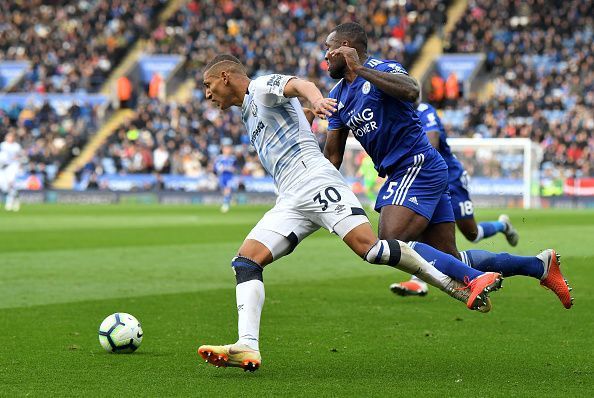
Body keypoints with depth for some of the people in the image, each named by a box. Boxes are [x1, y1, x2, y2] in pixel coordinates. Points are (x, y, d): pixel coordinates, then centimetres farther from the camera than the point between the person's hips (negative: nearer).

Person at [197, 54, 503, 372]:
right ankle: (248, 348, -23)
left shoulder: (262, 86, 6)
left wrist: (315, 99, -38)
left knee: (369, 248, -25)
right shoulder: (248, 113, 32)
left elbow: (299, 84, -16)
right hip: (289, 202, 9)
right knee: (245, 261, -9)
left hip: (315, 180, -9)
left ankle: (463, 286, -19)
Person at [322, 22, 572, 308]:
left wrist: (360, 69, -29)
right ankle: (539, 265, 14)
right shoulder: (338, 96, 16)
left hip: (417, 167, -9)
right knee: (451, 260, 5)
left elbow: (411, 92, -32)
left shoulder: (381, 69, -9)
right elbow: (332, 156, 19)